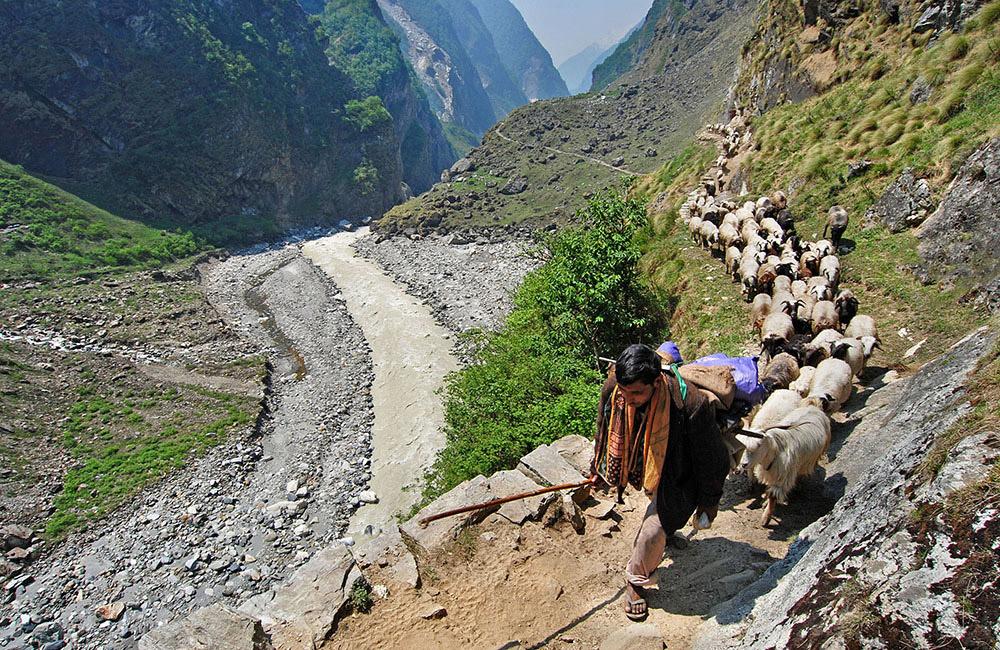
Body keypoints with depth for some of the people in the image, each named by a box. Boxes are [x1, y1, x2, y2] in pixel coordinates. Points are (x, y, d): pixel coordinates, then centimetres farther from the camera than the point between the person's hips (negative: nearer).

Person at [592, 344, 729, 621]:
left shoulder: (691, 406, -41)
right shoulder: (613, 389, -27)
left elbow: (710, 458, -22)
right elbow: (606, 430, -3)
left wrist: (709, 501, -9)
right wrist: (601, 468, 10)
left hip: (677, 477, -5)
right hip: (646, 468, 5)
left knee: (653, 530, -6)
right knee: (657, 504, 31)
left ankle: (636, 580, 21)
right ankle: (667, 526, 65)